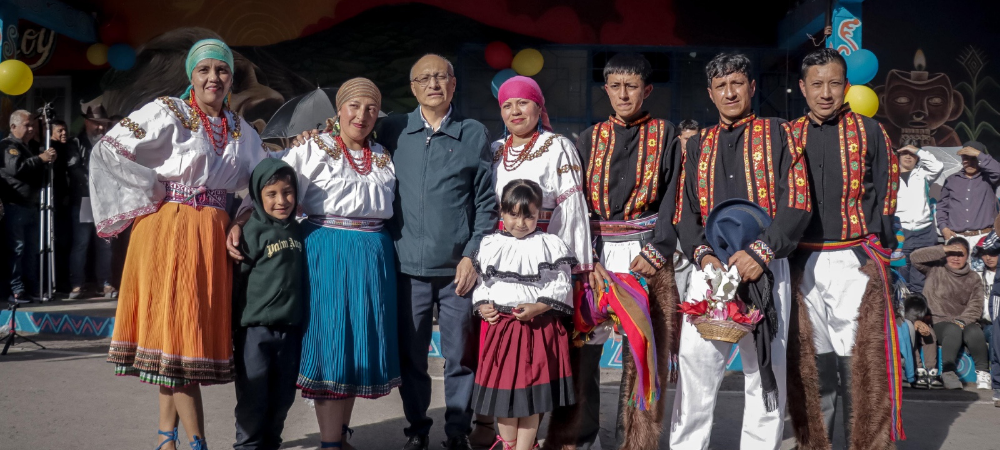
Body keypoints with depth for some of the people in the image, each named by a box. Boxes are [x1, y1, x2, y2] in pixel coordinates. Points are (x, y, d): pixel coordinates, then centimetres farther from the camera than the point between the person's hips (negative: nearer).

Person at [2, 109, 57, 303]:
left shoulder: (28, 147, 22)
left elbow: (37, 174, 30)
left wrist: (47, 162, 11)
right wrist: (40, 158, -29)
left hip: (31, 205, 9)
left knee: (32, 249, 10)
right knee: (17, 248, -9)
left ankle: (31, 288, 15)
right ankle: (16, 291, -8)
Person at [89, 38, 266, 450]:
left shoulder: (240, 130, 12)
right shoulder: (167, 113, -3)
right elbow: (108, 151, -8)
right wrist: (153, 194, -8)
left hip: (212, 237, 5)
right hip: (167, 231, -5)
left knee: (194, 328, 8)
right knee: (174, 326, -5)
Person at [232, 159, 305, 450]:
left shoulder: (297, 230, 10)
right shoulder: (253, 231, -7)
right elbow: (238, 279, -7)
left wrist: (302, 319, 17)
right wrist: (235, 323, -8)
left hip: (291, 326, 5)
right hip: (256, 327, -5)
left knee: (284, 394, 12)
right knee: (253, 393, 2)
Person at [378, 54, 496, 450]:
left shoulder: (474, 134, 5)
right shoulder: (393, 131, 7)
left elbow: (487, 201, 5)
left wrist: (473, 255, -3)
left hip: (458, 267, -1)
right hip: (408, 264, 1)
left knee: (460, 356, 4)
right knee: (410, 355, 8)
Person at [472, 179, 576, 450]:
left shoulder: (550, 246, -3)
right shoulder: (489, 246, 6)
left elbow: (562, 286, -7)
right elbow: (481, 282, 11)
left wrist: (539, 307, -19)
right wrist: (481, 306, -7)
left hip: (539, 327, -3)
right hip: (499, 326, 3)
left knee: (532, 394, 5)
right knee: (502, 389, 9)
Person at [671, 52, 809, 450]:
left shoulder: (778, 134, 7)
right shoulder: (698, 145, 18)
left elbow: (797, 203, -2)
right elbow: (685, 212, 12)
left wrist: (761, 251, -14)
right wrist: (703, 255, -6)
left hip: (765, 269, -2)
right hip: (710, 268, 2)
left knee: (767, 368, 2)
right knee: (695, 360, -6)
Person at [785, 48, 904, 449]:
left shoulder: (869, 132, 4)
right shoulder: (788, 136, 11)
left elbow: (883, 198, 2)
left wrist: (873, 256, -6)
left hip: (855, 262, -2)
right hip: (801, 263, 3)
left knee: (860, 363, -4)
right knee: (809, 363, 6)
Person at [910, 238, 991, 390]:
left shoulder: (973, 278, 13)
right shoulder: (935, 269, 8)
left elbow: (975, 307, 2)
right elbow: (916, 257, -8)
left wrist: (961, 321, -17)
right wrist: (944, 249, -11)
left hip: (965, 322, 2)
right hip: (940, 322, -2)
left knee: (975, 332, -32)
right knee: (953, 330, -36)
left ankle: (983, 372, -19)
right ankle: (948, 372, -30)